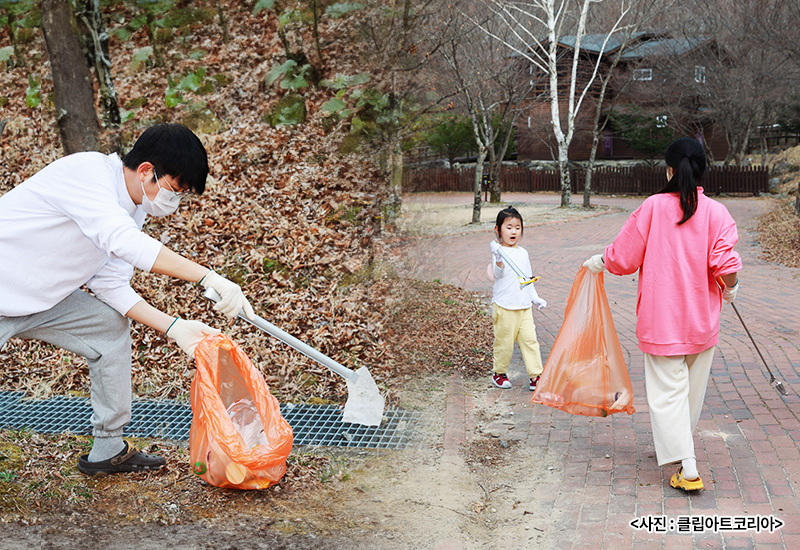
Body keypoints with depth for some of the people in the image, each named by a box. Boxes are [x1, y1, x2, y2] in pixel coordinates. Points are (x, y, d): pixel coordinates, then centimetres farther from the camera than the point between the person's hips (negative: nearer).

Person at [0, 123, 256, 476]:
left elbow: (110, 284, 2)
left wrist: (173, 327, -10)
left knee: (112, 326, 7)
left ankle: (108, 450, 16)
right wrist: (209, 278, -44)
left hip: (41, 299, 9)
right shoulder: (88, 172, -25)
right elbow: (124, 242, -40)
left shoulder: (132, 209, 3)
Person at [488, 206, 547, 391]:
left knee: (530, 340, 0)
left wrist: (535, 298, 18)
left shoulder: (523, 253, 13)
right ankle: (499, 373, 21)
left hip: (524, 307, 5)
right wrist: (498, 259, -40)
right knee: (504, 342, 2)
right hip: (504, 307, -5)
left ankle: (536, 376, 5)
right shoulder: (499, 251, -6)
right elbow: (498, 274, -22)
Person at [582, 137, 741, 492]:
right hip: (702, 321, 2)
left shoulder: (653, 207, -7)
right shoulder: (716, 213, -6)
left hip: (660, 319, -2)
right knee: (693, 386, 19)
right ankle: (673, 445, 36)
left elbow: (623, 259, -5)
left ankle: (688, 469, -6)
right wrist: (730, 289, 7)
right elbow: (726, 266, -15)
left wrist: (599, 262, 16)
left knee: (668, 389, 2)